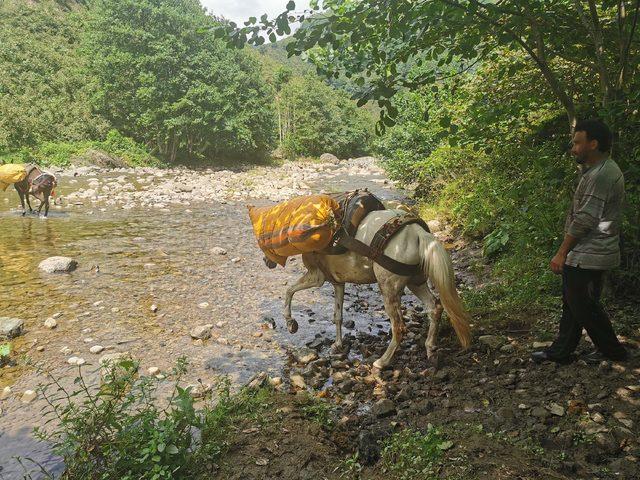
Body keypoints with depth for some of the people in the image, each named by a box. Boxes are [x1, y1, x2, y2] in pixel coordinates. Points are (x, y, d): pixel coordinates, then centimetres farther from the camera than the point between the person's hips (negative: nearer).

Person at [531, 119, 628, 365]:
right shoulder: (604, 170, 14)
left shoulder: (600, 176, -21)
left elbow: (585, 220, -22)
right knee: (572, 302, 15)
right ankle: (561, 351, 24)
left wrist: (562, 252, -18)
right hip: (587, 254, 11)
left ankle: (612, 350, 21)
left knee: (583, 306, 3)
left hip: (587, 256, -11)